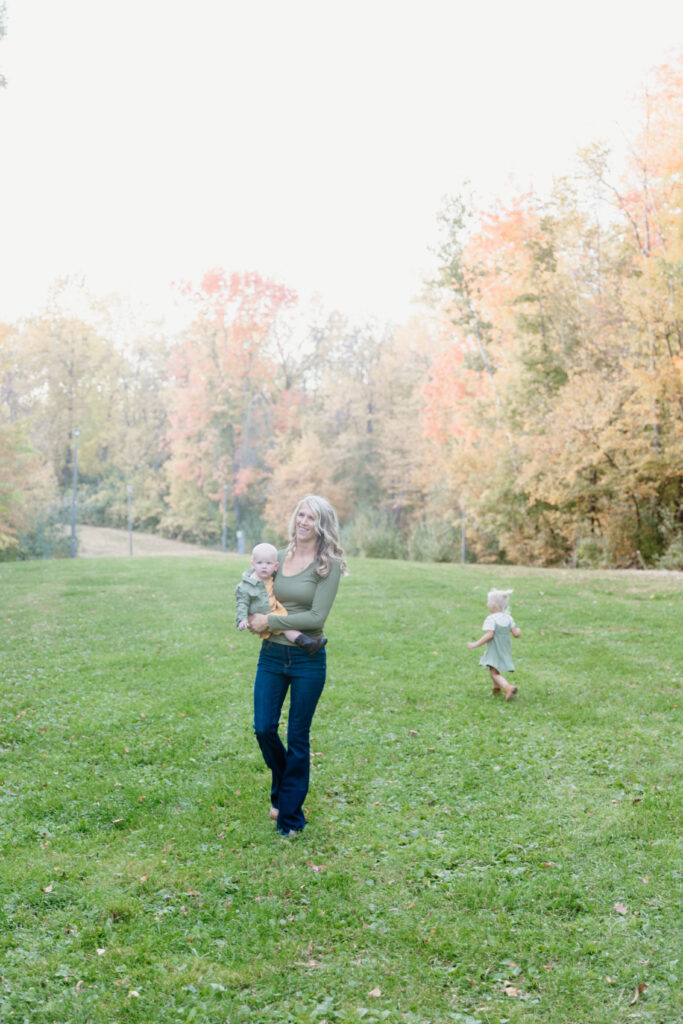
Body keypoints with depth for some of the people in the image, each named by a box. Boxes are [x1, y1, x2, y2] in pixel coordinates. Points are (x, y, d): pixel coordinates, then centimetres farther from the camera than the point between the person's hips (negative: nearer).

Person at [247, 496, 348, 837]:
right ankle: (282, 790, 32)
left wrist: (270, 622, -16)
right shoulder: (278, 558, 5)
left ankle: (290, 816, 21)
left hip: (307, 659, -4)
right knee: (264, 729, 3)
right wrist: (253, 619, -3)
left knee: (297, 737, 5)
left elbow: (316, 617, -16)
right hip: (271, 655, 4)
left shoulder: (328, 565, -9)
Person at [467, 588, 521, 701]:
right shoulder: (508, 618, 1)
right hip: (505, 650, 8)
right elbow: (516, 633, -1)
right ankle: (496, 688, 38)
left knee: (495, 673, -7)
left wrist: (476, 644, -21)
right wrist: (518, 630, 23)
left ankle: (508, 688, -27)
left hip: (495, 651, -8)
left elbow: (489, 635, -26)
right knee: (495, 669, 27)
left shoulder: (491, 619, -18)